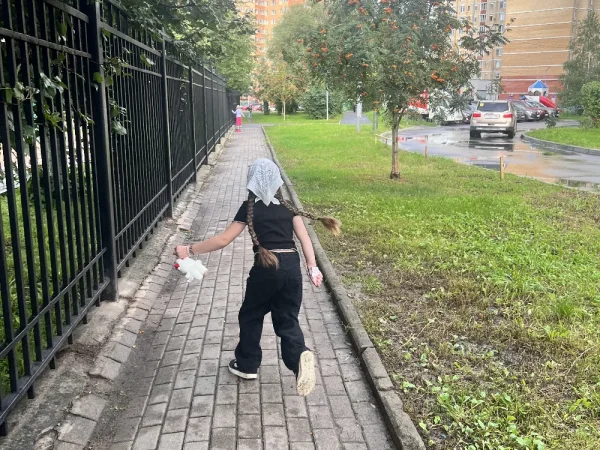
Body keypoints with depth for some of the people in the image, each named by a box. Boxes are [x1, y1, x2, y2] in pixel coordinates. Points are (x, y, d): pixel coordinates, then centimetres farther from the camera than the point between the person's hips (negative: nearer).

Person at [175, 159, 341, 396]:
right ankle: (300, 355, -13)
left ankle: (247, 366, 29)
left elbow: (223, 239, -6)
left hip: (266, 269, -4)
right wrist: (312, 268, -1)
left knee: (250, 316, 19)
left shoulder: (250, 208, -2)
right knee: (287, 319, 14)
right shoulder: (287, 206, 9)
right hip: (291, 267, 4)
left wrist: (190, 250, 1)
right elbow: (304, 237, 1)